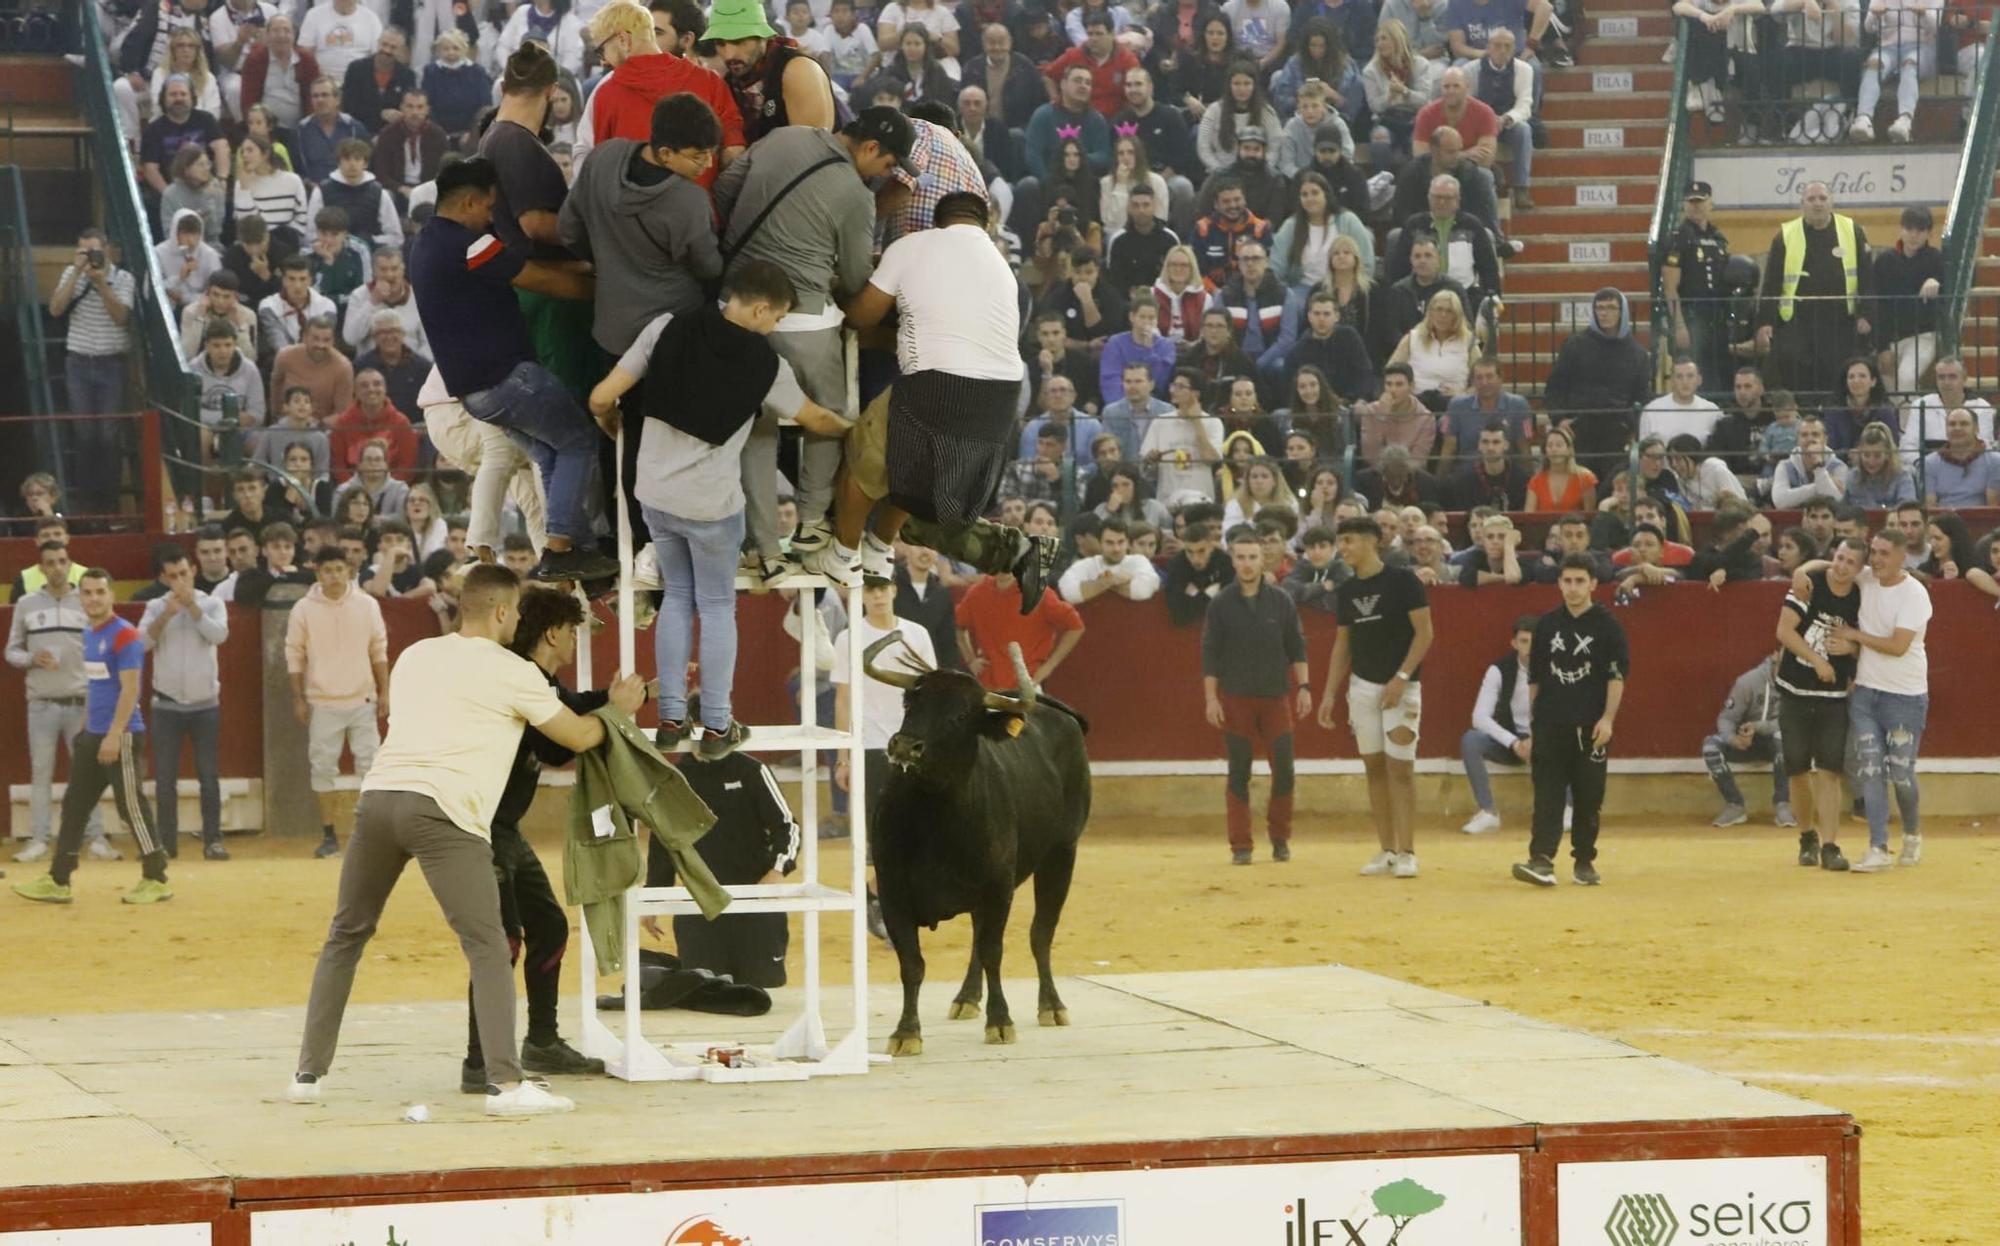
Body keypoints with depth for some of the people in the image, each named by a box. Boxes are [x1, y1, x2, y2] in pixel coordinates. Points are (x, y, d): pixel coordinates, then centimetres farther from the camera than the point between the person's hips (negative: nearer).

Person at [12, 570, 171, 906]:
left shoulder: (125, 635, -13)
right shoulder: (89, 634, 14)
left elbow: (129, 688, -18)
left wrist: (114, 734, -23)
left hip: (121, 735, -9)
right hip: (92, 735, 9)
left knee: (132, 807, -5)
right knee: (74, 805, 9)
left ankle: (155, 880, 4)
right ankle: (57, 881, 13)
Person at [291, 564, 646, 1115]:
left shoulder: (415, 655, 22)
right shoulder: (513, 674, 7)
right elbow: (579, 737, 17)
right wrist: (619, 707, 37)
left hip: (378, 795, 5)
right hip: (441, 810, -5)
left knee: (346, 936, 18)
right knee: (487, 947, -3)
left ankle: (309, 1073, 21)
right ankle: (506, 1084, -13)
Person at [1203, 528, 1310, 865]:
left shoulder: (1280, 600, 3)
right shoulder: (1221, 604, 0)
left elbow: (1297, 647, 6)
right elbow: (1210, 654, 1)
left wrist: (1303, 687, -2)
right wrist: (1211, 698, -5)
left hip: (1276, 697, 1)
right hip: (1235, 698, -1)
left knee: (1284, 770, -2)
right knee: (1239, 773, 1)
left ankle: (1279, 837, 15)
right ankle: (1240, 845, 6)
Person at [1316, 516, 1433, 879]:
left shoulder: (1402, 580, -9)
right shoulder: (1347, 590, 8)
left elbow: (1424, 633, -11)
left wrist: (1401, 678, -17)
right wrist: (1329, 693, 11)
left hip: (1401, 686, -6)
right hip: (1362, 685, 6)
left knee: (1400, 768, -8)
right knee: (1375, 766, 6)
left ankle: (1406, 852, -5)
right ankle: (1386, 851, 11)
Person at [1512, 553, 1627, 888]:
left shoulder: (1606, 625, 0)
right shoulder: (1547, 624, 10)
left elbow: (1617, 675, -5)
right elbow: (1535, 678, 14)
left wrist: (1608, 719, -15)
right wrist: (1531, 725, 13)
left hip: (1590, 728, -2)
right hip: (1550, 724, 2)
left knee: (1588, 797, 4)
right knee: (1547, 795, -7)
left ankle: (1584, 861, 14)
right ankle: (1541, 861, -15)